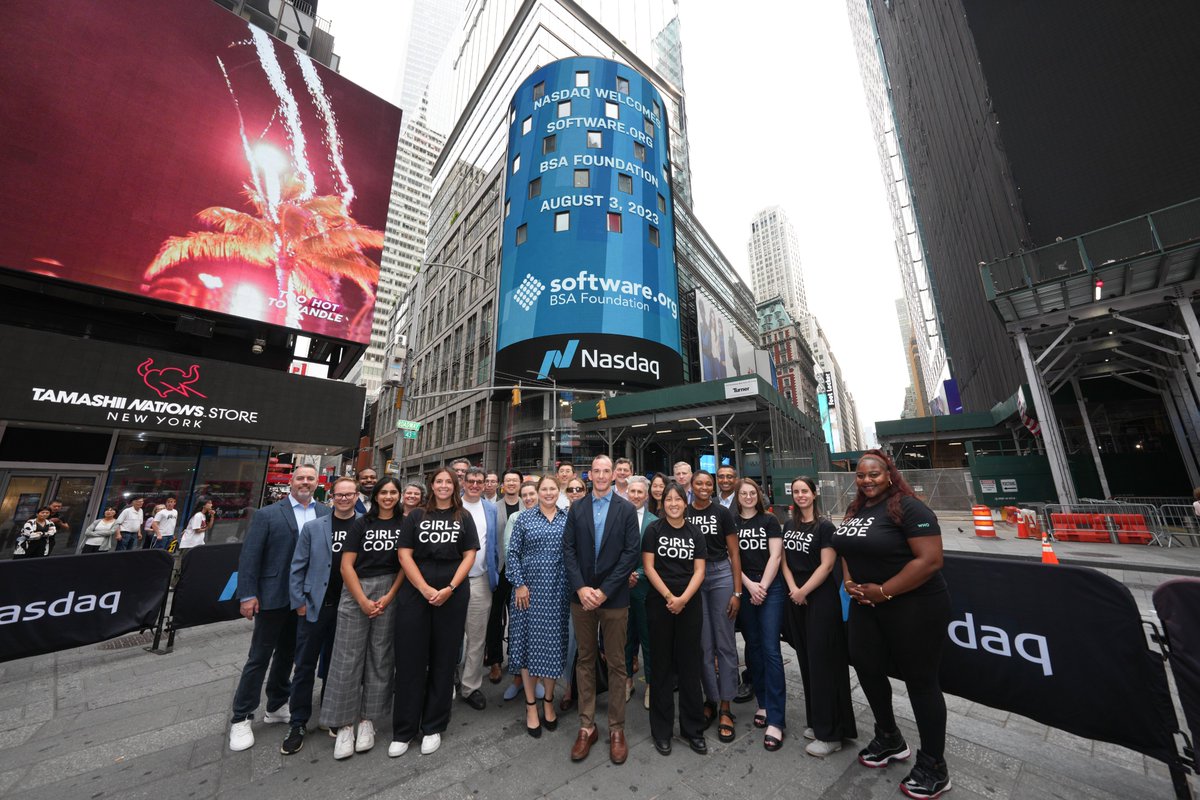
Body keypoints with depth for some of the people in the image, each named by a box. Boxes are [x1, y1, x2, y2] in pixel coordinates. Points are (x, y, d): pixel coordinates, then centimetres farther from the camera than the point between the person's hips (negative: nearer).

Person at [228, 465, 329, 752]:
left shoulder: (326, 513, 0)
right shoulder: (268, 514, -6)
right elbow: (249, 555, -7)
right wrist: (248, 595, -11)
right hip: (274, 596, -3)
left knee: (287, 654, 19)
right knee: (259, 657, 8)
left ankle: (276, 707, 37)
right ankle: (241, 718, 27)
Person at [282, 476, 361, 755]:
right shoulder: (313, 527, -1)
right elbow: (297, 568, 2)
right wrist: (299, 602, -3)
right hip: (315, 606, 0)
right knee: (305, 666, 10)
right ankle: (298, 724, 29)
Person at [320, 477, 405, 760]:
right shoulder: (361, 524, 1)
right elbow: (346, 565, -1)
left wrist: (389, 596, -8)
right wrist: (363, 601, -8)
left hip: (389, 592, 1)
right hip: (355, 592, 0)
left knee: (380, 657, 7)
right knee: (348, 657, 3)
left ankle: (367, 720, 23)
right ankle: (344, 725, 18)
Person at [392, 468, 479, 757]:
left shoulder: (464, 518, 5)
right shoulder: (416, 516, 5)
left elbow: (469, 556, 0)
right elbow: (404, 554, -1)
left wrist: (449, 588, -11)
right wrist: (425, 589, -11)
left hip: (452, 596, 0)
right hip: (415, 593, 0)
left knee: (443, 660, 10)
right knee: (410, 660, 6)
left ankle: (433, 727, 27)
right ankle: (403, 730, 25)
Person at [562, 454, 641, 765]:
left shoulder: (626, 509, -4)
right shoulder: (576, 509, 3)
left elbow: (631, 553, -9)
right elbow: (568, 549, 0)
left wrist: (604, 591, -13)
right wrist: (580, 588, -11)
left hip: (614, 597, -2)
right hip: (581, 596, 2)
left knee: (617, 664, 10)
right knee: (585, 661, 15)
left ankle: (616, 729, 28)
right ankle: (587, 727, 30)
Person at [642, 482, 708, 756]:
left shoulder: (695, 532, 3)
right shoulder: (653, 529, -3)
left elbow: (699, 570, 0)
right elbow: (648, 567, -6)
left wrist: (683, 599, -12)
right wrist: (669, 597, -12)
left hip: (689, 605, 2)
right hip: (659, 604, -2)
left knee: (690, 666, 10)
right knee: (662, 666, 9)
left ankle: (693, 729, 28)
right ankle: (661, 730, 25)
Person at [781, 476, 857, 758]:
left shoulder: (824, 526, -10)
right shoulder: (789, 526, 7)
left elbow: (827, 565, -14)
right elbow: (785, 560, 8)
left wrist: (804, 591, -12)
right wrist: (793, 589, -5)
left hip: (821, 599, -6)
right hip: (796, 599, 6)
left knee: (822, 663, 1)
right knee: (806, 661, 15)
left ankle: (831, 734, 16)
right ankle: (816, 721, 30)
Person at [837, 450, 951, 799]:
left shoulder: (909, 508, -17)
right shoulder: (855, 509, 6)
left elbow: (930, 560, -21)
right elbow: (847, 549, 15)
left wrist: (883, 591, -19)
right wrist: (850, 581, -1)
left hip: (913, 607, -7)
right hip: (866, 604, 8)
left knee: (920, 681, 7)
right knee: (867, 667, 15)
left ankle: (934, 767, 29)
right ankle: (889, 739, 40)